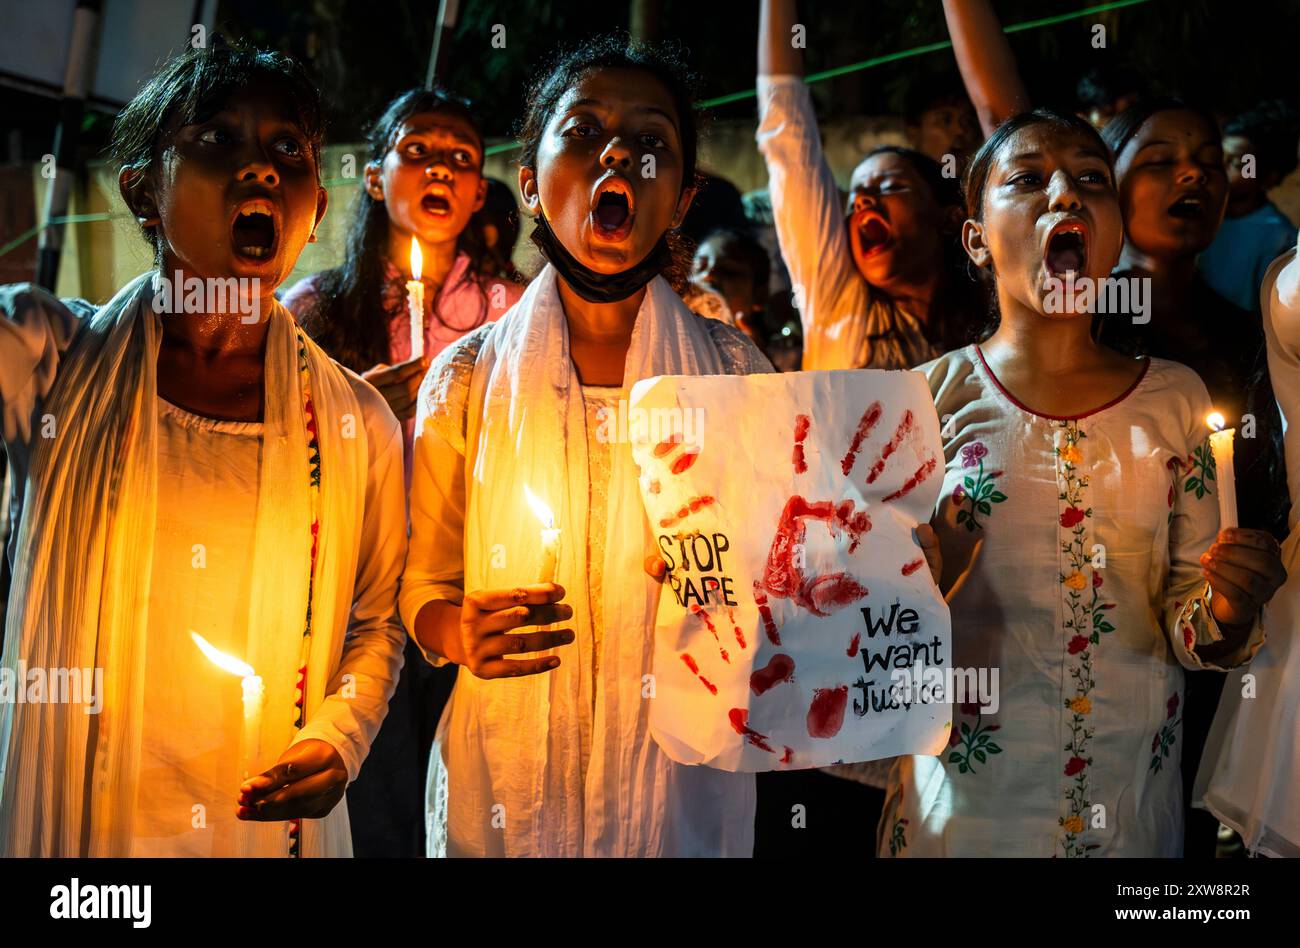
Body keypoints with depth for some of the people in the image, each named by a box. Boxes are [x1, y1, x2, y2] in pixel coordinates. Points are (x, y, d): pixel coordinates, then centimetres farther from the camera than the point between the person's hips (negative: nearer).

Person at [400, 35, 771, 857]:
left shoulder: (734, 370, -3)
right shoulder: (467, 377, -3)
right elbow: (425, 586, 3)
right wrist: (461, 634, -18)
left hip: (681, 781, 0)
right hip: (503, 785, 0)